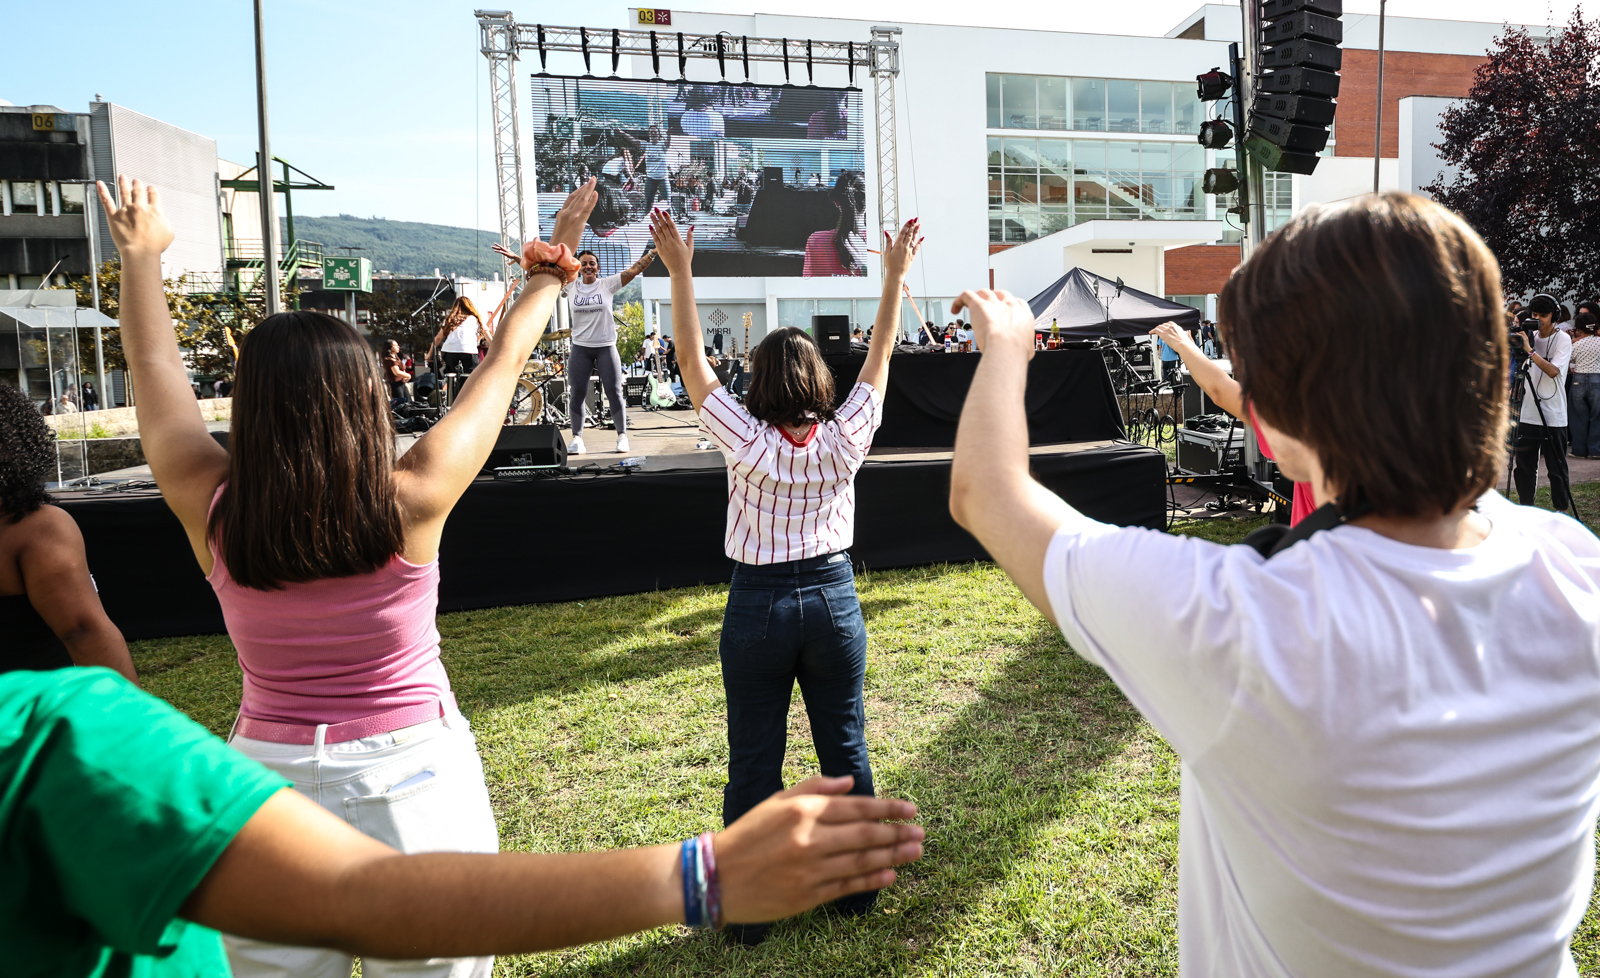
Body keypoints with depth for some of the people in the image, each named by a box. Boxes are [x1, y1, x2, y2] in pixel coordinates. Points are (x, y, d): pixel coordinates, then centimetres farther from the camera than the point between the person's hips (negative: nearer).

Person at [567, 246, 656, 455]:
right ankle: (577, 438, 9)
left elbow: (634, 270, -6)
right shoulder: (572, 286, 4)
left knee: (614, 392, 0)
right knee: (576, 394, 2)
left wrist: (655, 251, -13)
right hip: (580, 348, 2)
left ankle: (622, 436, 10)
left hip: (606, 347, -2)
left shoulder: (607, 284, -2)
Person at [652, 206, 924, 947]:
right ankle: (857, 885, 31)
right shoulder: (844, 439, -8)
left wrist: (679, 269, -6)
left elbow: (692, 360, -9)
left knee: (754, 764, 8)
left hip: (759, 606, -2)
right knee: (845, 749, 15)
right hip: (833, 597, 3)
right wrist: (895, 274, 9)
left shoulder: (747, 442, -14)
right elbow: (880, 355, 1)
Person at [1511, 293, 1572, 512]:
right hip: (1527, 414, 5)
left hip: (1553, 418, -5)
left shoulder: (1563, 339, -4)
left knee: (1556, 469, 2)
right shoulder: (1530, 337, 11)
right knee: (1522, 466, 8)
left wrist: (1530, 350, -24)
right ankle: (1525, 509, 20)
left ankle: (1562, 512, 14)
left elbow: (1553, 371, -20)